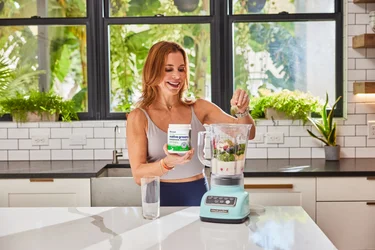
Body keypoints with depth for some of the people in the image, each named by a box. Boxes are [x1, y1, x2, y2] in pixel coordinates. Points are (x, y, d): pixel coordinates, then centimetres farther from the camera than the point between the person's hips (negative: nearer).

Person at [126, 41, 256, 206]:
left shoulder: (199, 108, 4)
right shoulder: (139, 117, -4)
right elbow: (138, 175, -7)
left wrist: (242, 111, -15)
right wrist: (168, 163, -24)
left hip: (199, 196, 2)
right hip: (162, 198, -2)